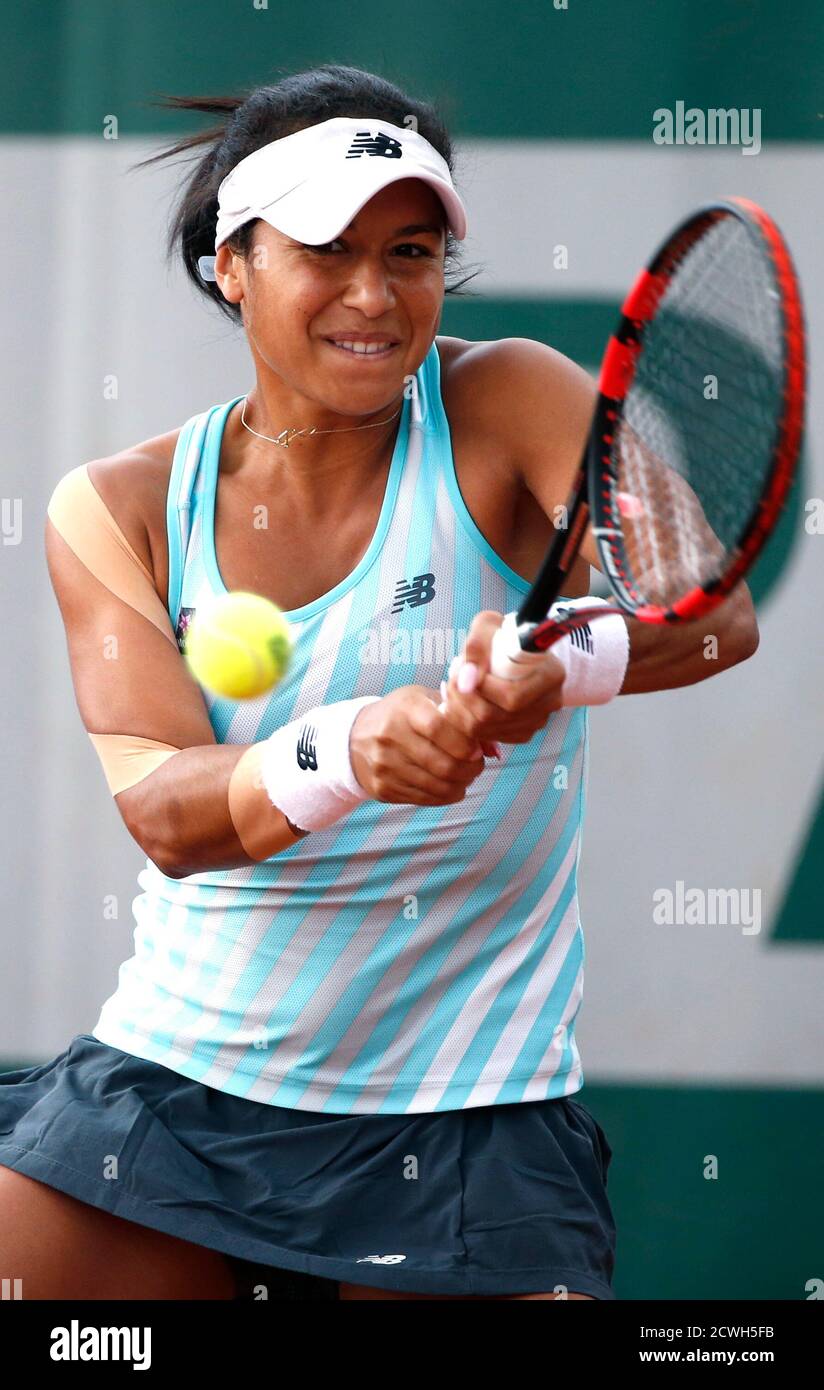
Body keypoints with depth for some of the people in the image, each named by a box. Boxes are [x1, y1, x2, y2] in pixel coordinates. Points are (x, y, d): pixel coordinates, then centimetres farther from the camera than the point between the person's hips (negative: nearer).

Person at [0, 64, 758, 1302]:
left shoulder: (503, 403, -5)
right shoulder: (118, 509, 0)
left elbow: (713, 613, -21)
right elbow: (163, 811, -13)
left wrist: (558, 663, -43)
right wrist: (344, 752, -34)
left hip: (466, 1117, -2)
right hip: (167, 1091, 2)